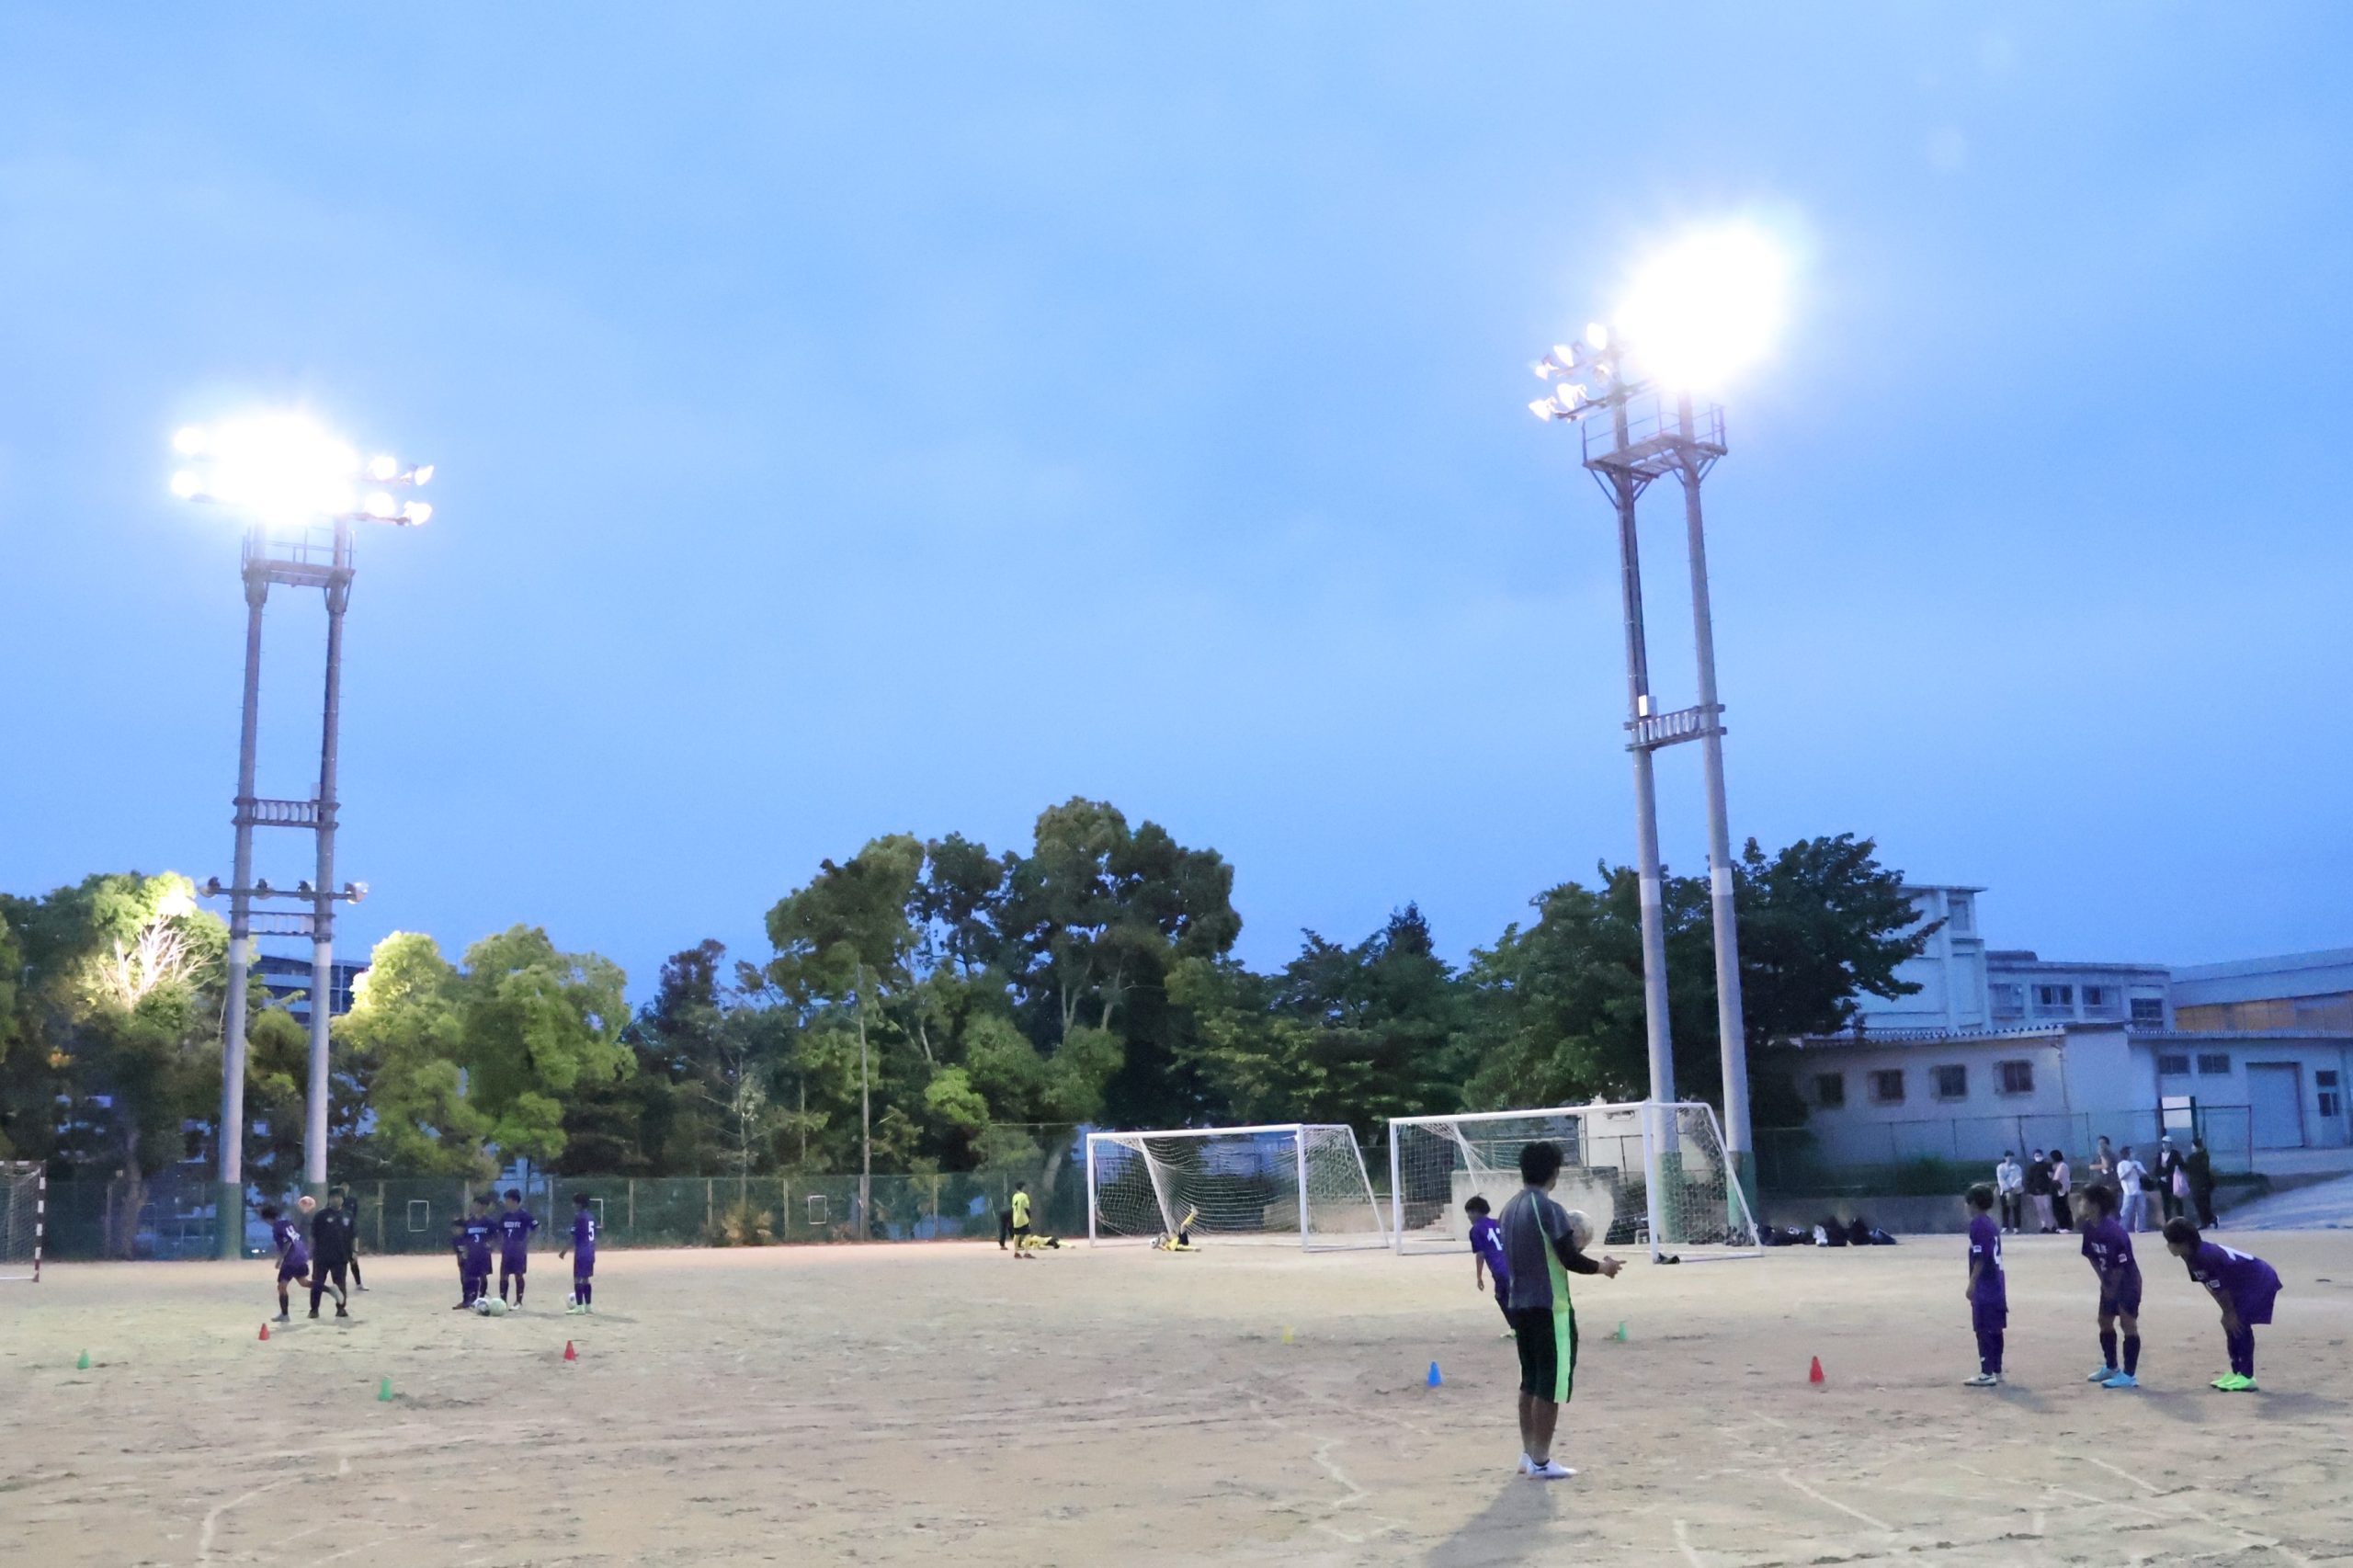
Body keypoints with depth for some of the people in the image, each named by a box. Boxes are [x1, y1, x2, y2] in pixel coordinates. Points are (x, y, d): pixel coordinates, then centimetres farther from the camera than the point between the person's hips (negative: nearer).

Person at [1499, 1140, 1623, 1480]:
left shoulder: (1510, 1209, 9)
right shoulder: (1549, 1209, -16)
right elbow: (1570, 1259, -16)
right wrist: (1603, 1267, 1)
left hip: (1519, 1305, 8)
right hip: (1549, 1307, -8)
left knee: (1531, 1381, 16)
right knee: (1551, 1383, -2)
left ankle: (1528, 1455, 20)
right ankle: (1541, 1462, 0)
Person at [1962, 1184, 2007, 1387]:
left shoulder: (1977, 1225, -13)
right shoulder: (1992, 1225, 14)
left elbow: (1980, 1259, -18)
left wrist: (1972, 1284, -15)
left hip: (1984, 1288, -9)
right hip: (1997, 1286, 9)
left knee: (1984, 1330, -7)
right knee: (1994, 1330, 13)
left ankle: (1987, 1374, -7)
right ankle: (1996, 1371, 18)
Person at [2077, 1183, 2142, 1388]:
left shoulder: (2114, 1232, -30)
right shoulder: (2088, 1227, -4)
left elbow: (2121, 1265, -24)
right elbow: (2092, 1256, 6)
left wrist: (2114, 1289, -13)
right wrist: (2104, 1282, 3)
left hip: (2127, 1282, -9)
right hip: (2109, 1281, 9)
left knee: (2128, 1323, -10)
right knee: (2105, 1321, 17)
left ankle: (2130, 1375, -9)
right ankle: (2110, 1367, 33)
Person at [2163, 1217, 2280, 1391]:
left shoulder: (2207, 1256, -32)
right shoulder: (2192, 1256, -3)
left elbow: (2221, 1289, -23)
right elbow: (2210, 1287, 4)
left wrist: (2230, 1313, -11)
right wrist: (2227, 1313, 3)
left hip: (2261, 1281, -10)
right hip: (2244, 1284, 10)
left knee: (2239, 1324, -14)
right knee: (2230, 1324, 9)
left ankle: (2246, 1377, -12)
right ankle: (2236, 1372, 17)